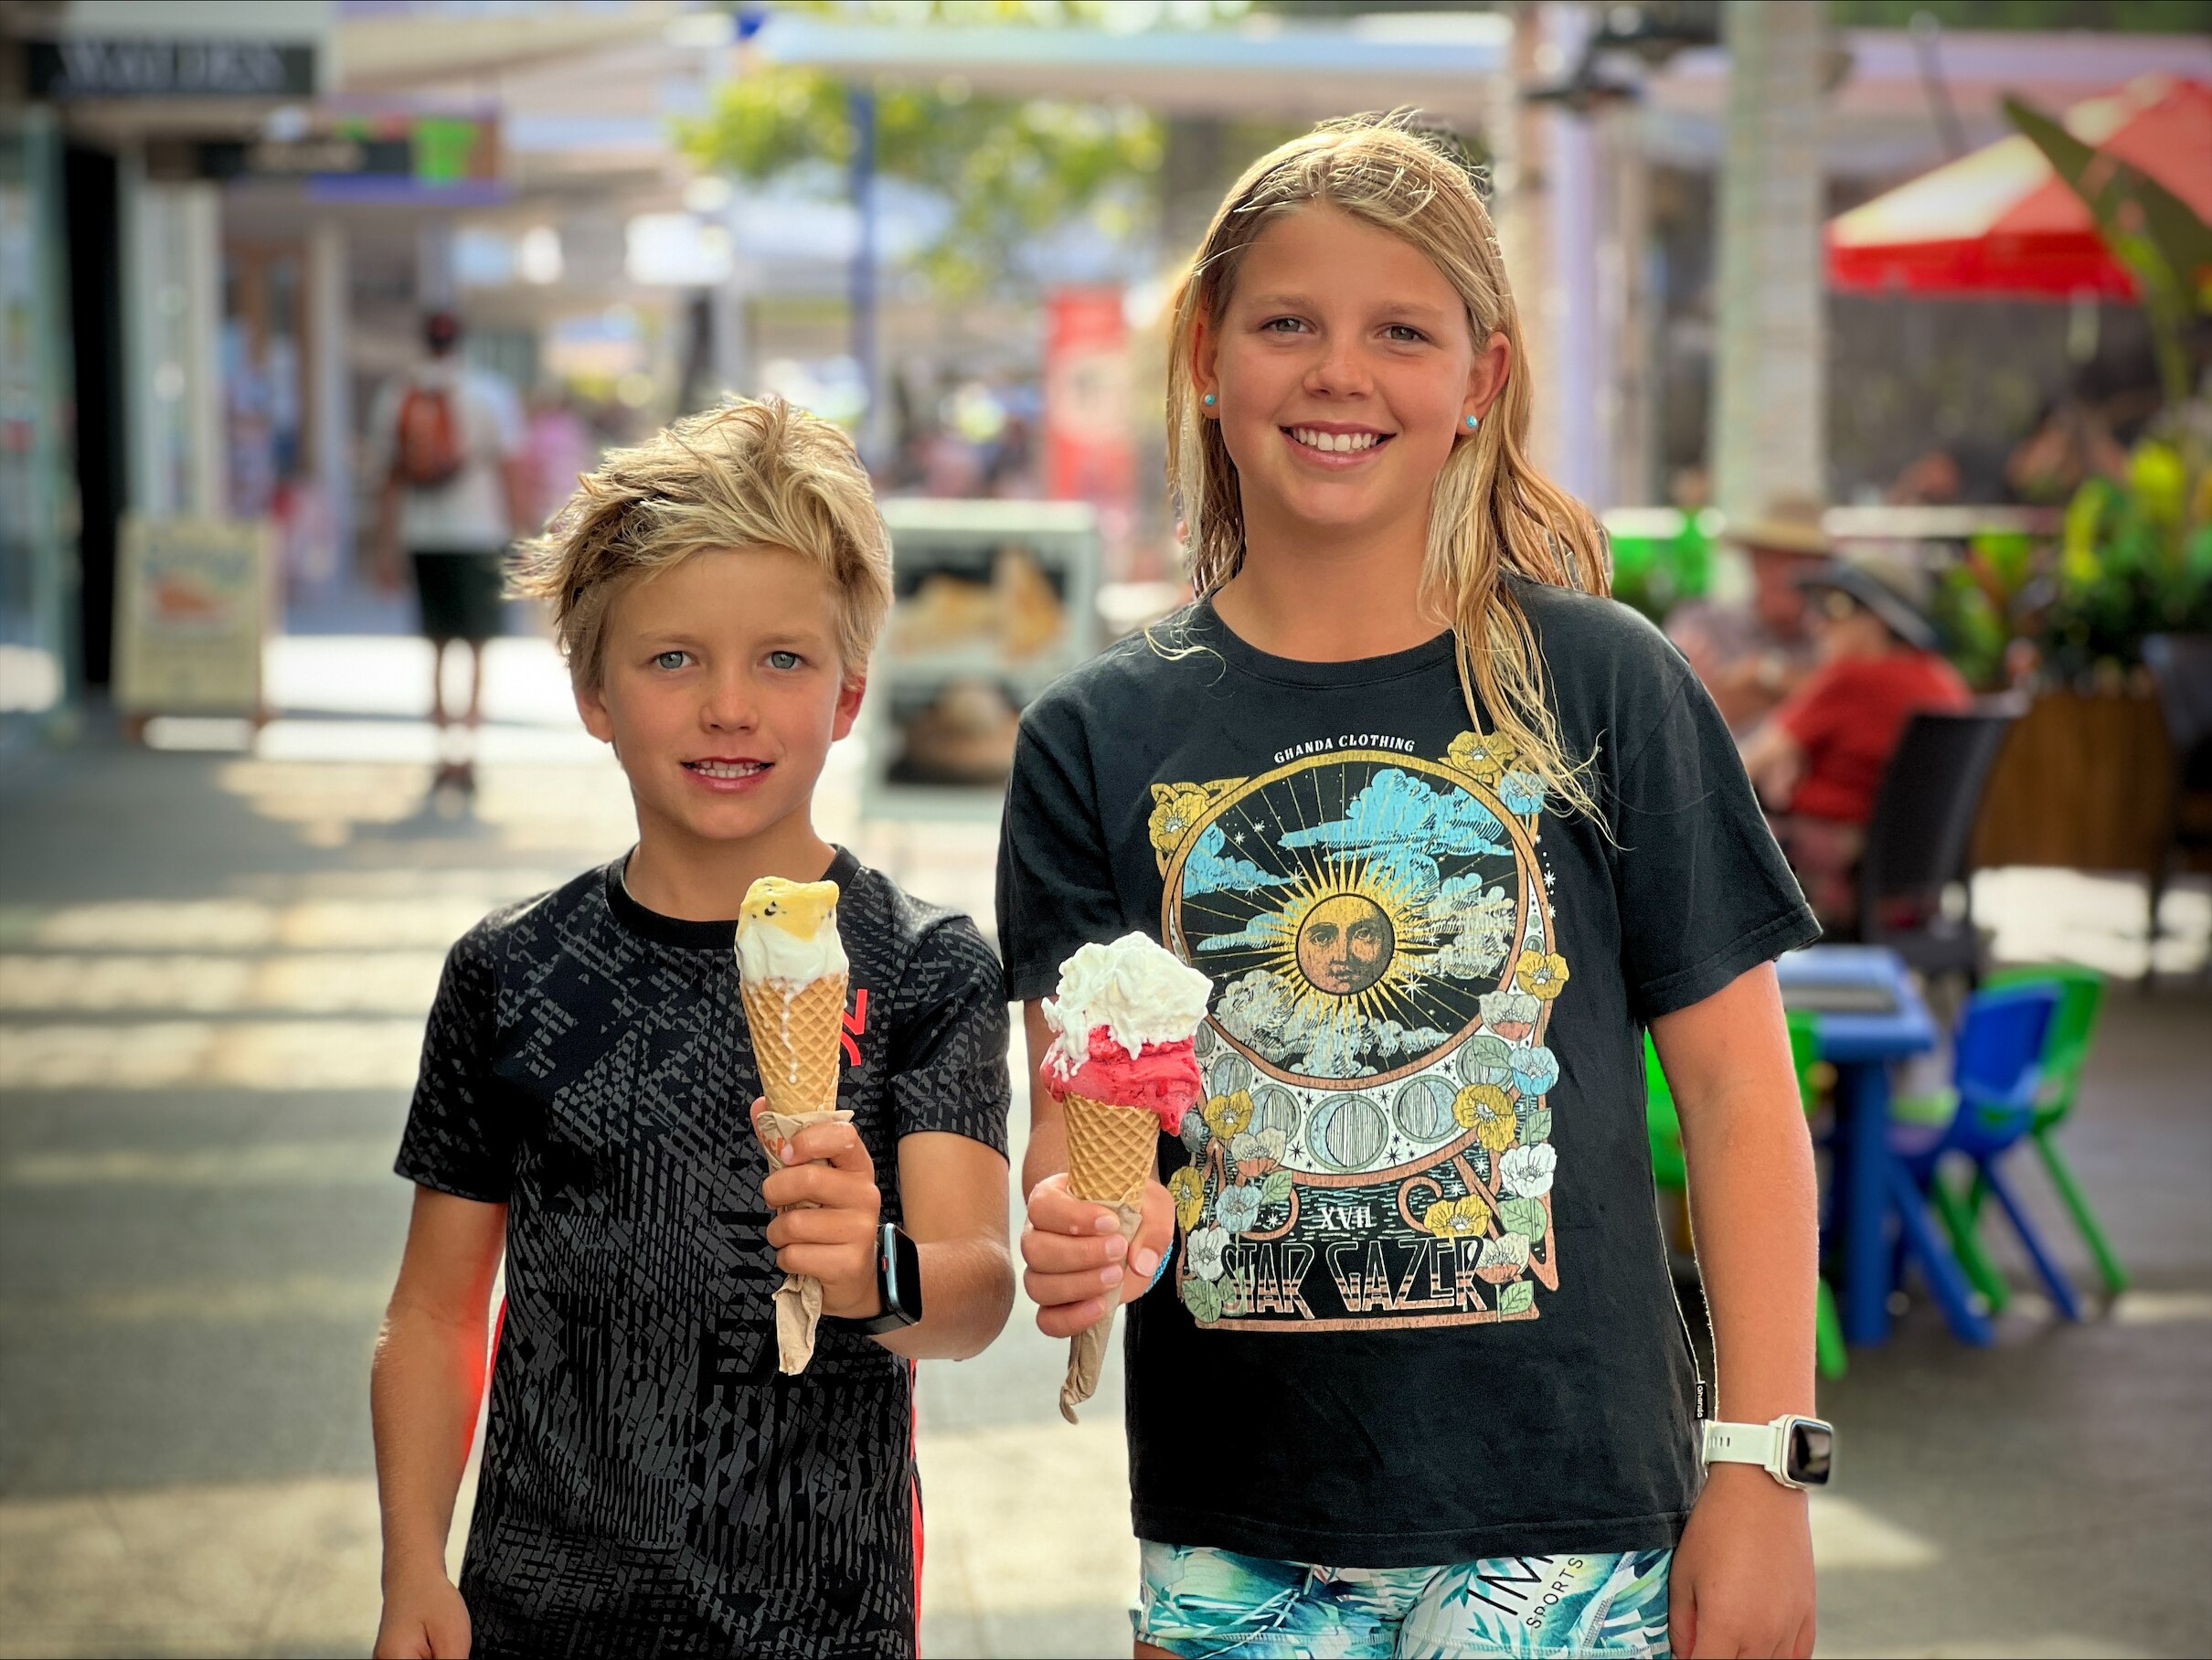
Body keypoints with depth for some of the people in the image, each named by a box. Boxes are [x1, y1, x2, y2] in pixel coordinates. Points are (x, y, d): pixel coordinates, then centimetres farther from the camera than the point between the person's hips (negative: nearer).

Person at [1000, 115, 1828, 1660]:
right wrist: (1079, 1231, -23)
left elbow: (1741, 1092, -1)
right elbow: (1075, 1110, 0)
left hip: (1559, 1516, -2)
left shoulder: (1603, 684, -3)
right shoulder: (1102, 735, 2)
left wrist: (1764, 1468, -6)